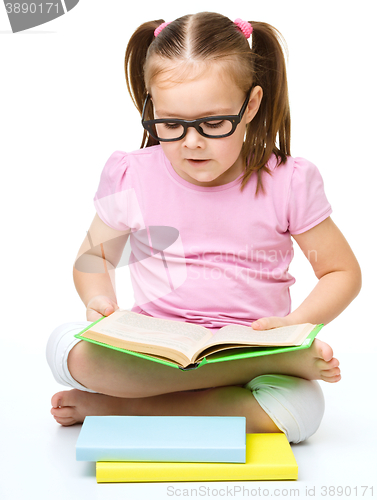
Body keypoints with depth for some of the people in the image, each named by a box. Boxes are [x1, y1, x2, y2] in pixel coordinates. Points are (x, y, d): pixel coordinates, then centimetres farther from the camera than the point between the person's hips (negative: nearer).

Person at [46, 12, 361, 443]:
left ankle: (113, 406, -20)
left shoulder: (286, 182, -5)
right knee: (68, 347, -29)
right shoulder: (131, 177, -1)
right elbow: (94, 257, 13)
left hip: (251, 348, -1)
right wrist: (101, 301, -9)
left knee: (301, 407, -34)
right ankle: (282, 360, -24)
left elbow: (343, 272, 4)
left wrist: (294, 326, -13)